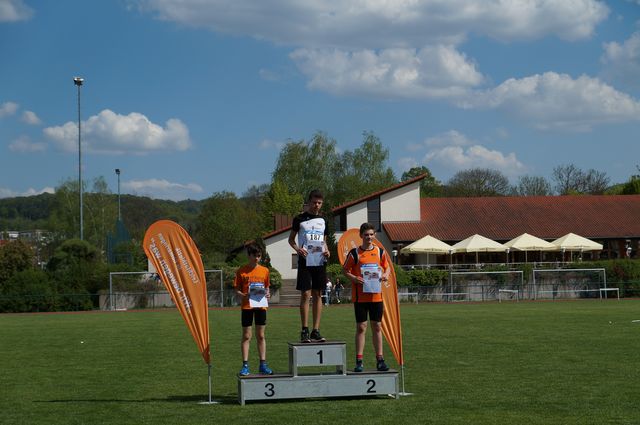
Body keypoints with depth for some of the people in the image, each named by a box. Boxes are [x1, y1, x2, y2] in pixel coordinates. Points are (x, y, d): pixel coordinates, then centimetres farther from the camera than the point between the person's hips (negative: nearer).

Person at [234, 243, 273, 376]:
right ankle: (245, 365, 4)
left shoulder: (264, 270, 7)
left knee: (261, 335, 8)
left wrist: (267, 294, -5)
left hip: (261, 305, 3)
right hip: (247, 306, -3)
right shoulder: (242, 271, -1)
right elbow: (237, 289, 1)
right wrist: (243, 295, -18)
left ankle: (263, 365, 12)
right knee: (246, 336, 1)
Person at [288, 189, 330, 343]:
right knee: (305, 294, -7)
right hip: (305, 261, -4)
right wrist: (297, 249, -12)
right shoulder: (299, 219, 2)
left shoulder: (322, 220, 13)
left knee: (318, 295, 4)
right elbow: (291, 239, 7)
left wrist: (326, 250, 1)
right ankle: (304, 330, -2)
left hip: (320, 261, 4)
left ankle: (316, 331, 7)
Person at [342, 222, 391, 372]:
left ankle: (380, 359, 13)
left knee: (377, 326, 7)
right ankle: (359, 361, 3)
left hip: (376, 296, 3)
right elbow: (345, 270, 3)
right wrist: (354, 278, -15)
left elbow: (387, 267, 17)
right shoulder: (354, 253, -2)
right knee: (361, 327, -1)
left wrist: (386, 275, -4)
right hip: (360, 296, -3)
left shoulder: (380, 251, 7)